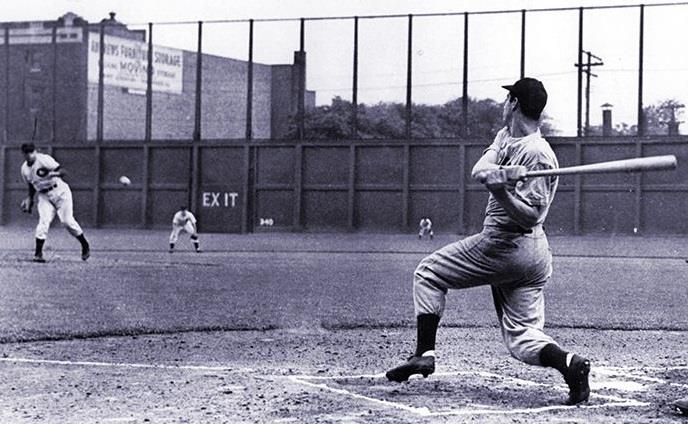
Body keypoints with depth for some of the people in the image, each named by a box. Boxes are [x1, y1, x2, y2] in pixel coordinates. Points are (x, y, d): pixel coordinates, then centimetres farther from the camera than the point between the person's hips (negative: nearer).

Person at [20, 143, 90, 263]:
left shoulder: (44, 159, -16)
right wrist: (30, 199, 14)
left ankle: (85, 246, 7)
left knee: (67, 220, -10)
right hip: (44, 196, 5)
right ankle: (37, 254, -11)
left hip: (60, 191, -5)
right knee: (43, 221, -12)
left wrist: (54, 173, -42)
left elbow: (62, 171, -23)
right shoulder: (24, 169, 5)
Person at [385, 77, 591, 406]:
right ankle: (569, 363, -18)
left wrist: (503, 190, -35)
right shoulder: (505, 136, 13)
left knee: (428, 272, 6)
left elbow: (530, 216, -20)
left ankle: (424, 354, 4)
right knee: (522, 337, 5)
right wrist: (504, 173, -21)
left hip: (502, 248, -9)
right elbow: (478, 171, -2)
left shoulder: (538, 154, -15)